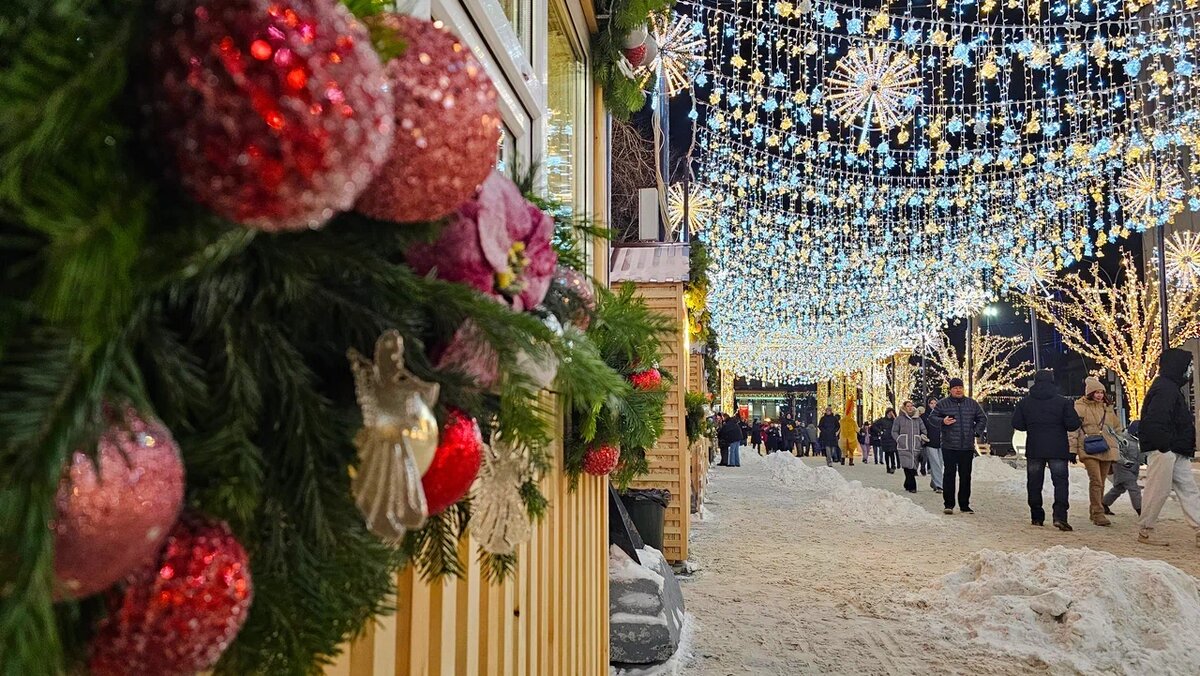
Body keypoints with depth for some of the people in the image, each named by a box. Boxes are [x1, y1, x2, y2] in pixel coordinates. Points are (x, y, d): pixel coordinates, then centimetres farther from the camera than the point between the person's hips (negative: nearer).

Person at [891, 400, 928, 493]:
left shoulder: (918, 419, 15)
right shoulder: (899, 419, 7)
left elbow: (924, 431, 18)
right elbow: (894, 432, 7)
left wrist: (922, 441, 4)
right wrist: (899, 440, -7)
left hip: (916, 447, 3)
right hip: (904, 448, -3)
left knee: (913, 467, 2)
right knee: (908, 466, -13)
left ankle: (907, 485, 18)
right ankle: (912, 486, -9)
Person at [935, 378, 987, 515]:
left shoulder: (972, 403, 10)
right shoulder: (943, 404, 2)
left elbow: (982, 418, 20)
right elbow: (933, 417, 8)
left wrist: (976, 432, 9)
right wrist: (942, 421, -12)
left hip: (967, 447, 3)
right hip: (949, 447, -3)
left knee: (965, 476, 7)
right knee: (949, 475, -4)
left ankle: (964, 505, 16)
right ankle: (948, 504, 2)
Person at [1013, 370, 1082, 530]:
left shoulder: (1024, 402, 1)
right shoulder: (1063, 401, -6)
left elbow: (1017, 424, 1)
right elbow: (1073, 425, -9)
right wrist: (1078, 420, 13)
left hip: (1034, 449, 2)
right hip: (1058, 450, -2)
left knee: (1034, 484, 10)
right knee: (1061, 482, 0)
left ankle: (1037, 517, 14)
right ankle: (1060, 516, -15)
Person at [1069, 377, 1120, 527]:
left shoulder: (1107, 407, 16)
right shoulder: (1080, 406, -1)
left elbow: (1115, 427, 27)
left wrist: (1117, 448, 25)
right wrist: (1073, 450, -8)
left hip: (1106, 449, 6)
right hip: (1089, 450, -6)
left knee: (1101, 482, 9)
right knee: (1096, 481, -14)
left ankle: (1094, 512, 21)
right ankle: (1098, 514, -11)